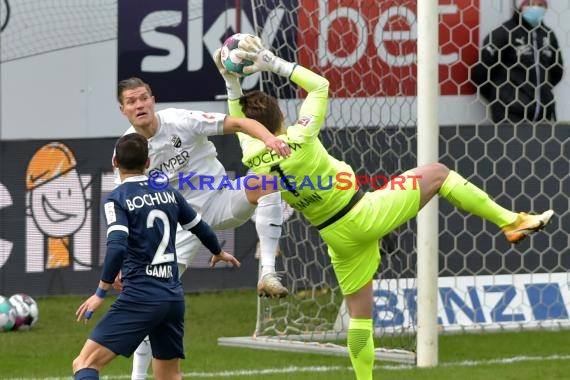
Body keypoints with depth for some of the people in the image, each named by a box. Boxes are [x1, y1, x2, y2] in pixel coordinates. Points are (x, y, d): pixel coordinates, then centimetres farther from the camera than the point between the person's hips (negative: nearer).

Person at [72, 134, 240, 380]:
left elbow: (117, 247, -20)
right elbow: (201, 228, 23)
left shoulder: (116, 199, -6)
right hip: (174, 298, 6)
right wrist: (219, 253, 44)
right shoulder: (168, 193, 11)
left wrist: (101, 292, -12)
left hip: (140, 297, -6)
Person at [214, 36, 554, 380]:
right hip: (365, 214, -4)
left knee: (359, 314, 16)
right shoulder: (299, 139, -21)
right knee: (437, 173, 10)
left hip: (339, 238, 4)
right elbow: (319, 84, -4)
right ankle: (511, 221, 7)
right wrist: (276, 64, -2)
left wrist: (231, 82, 12)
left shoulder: (254, 161, -9)